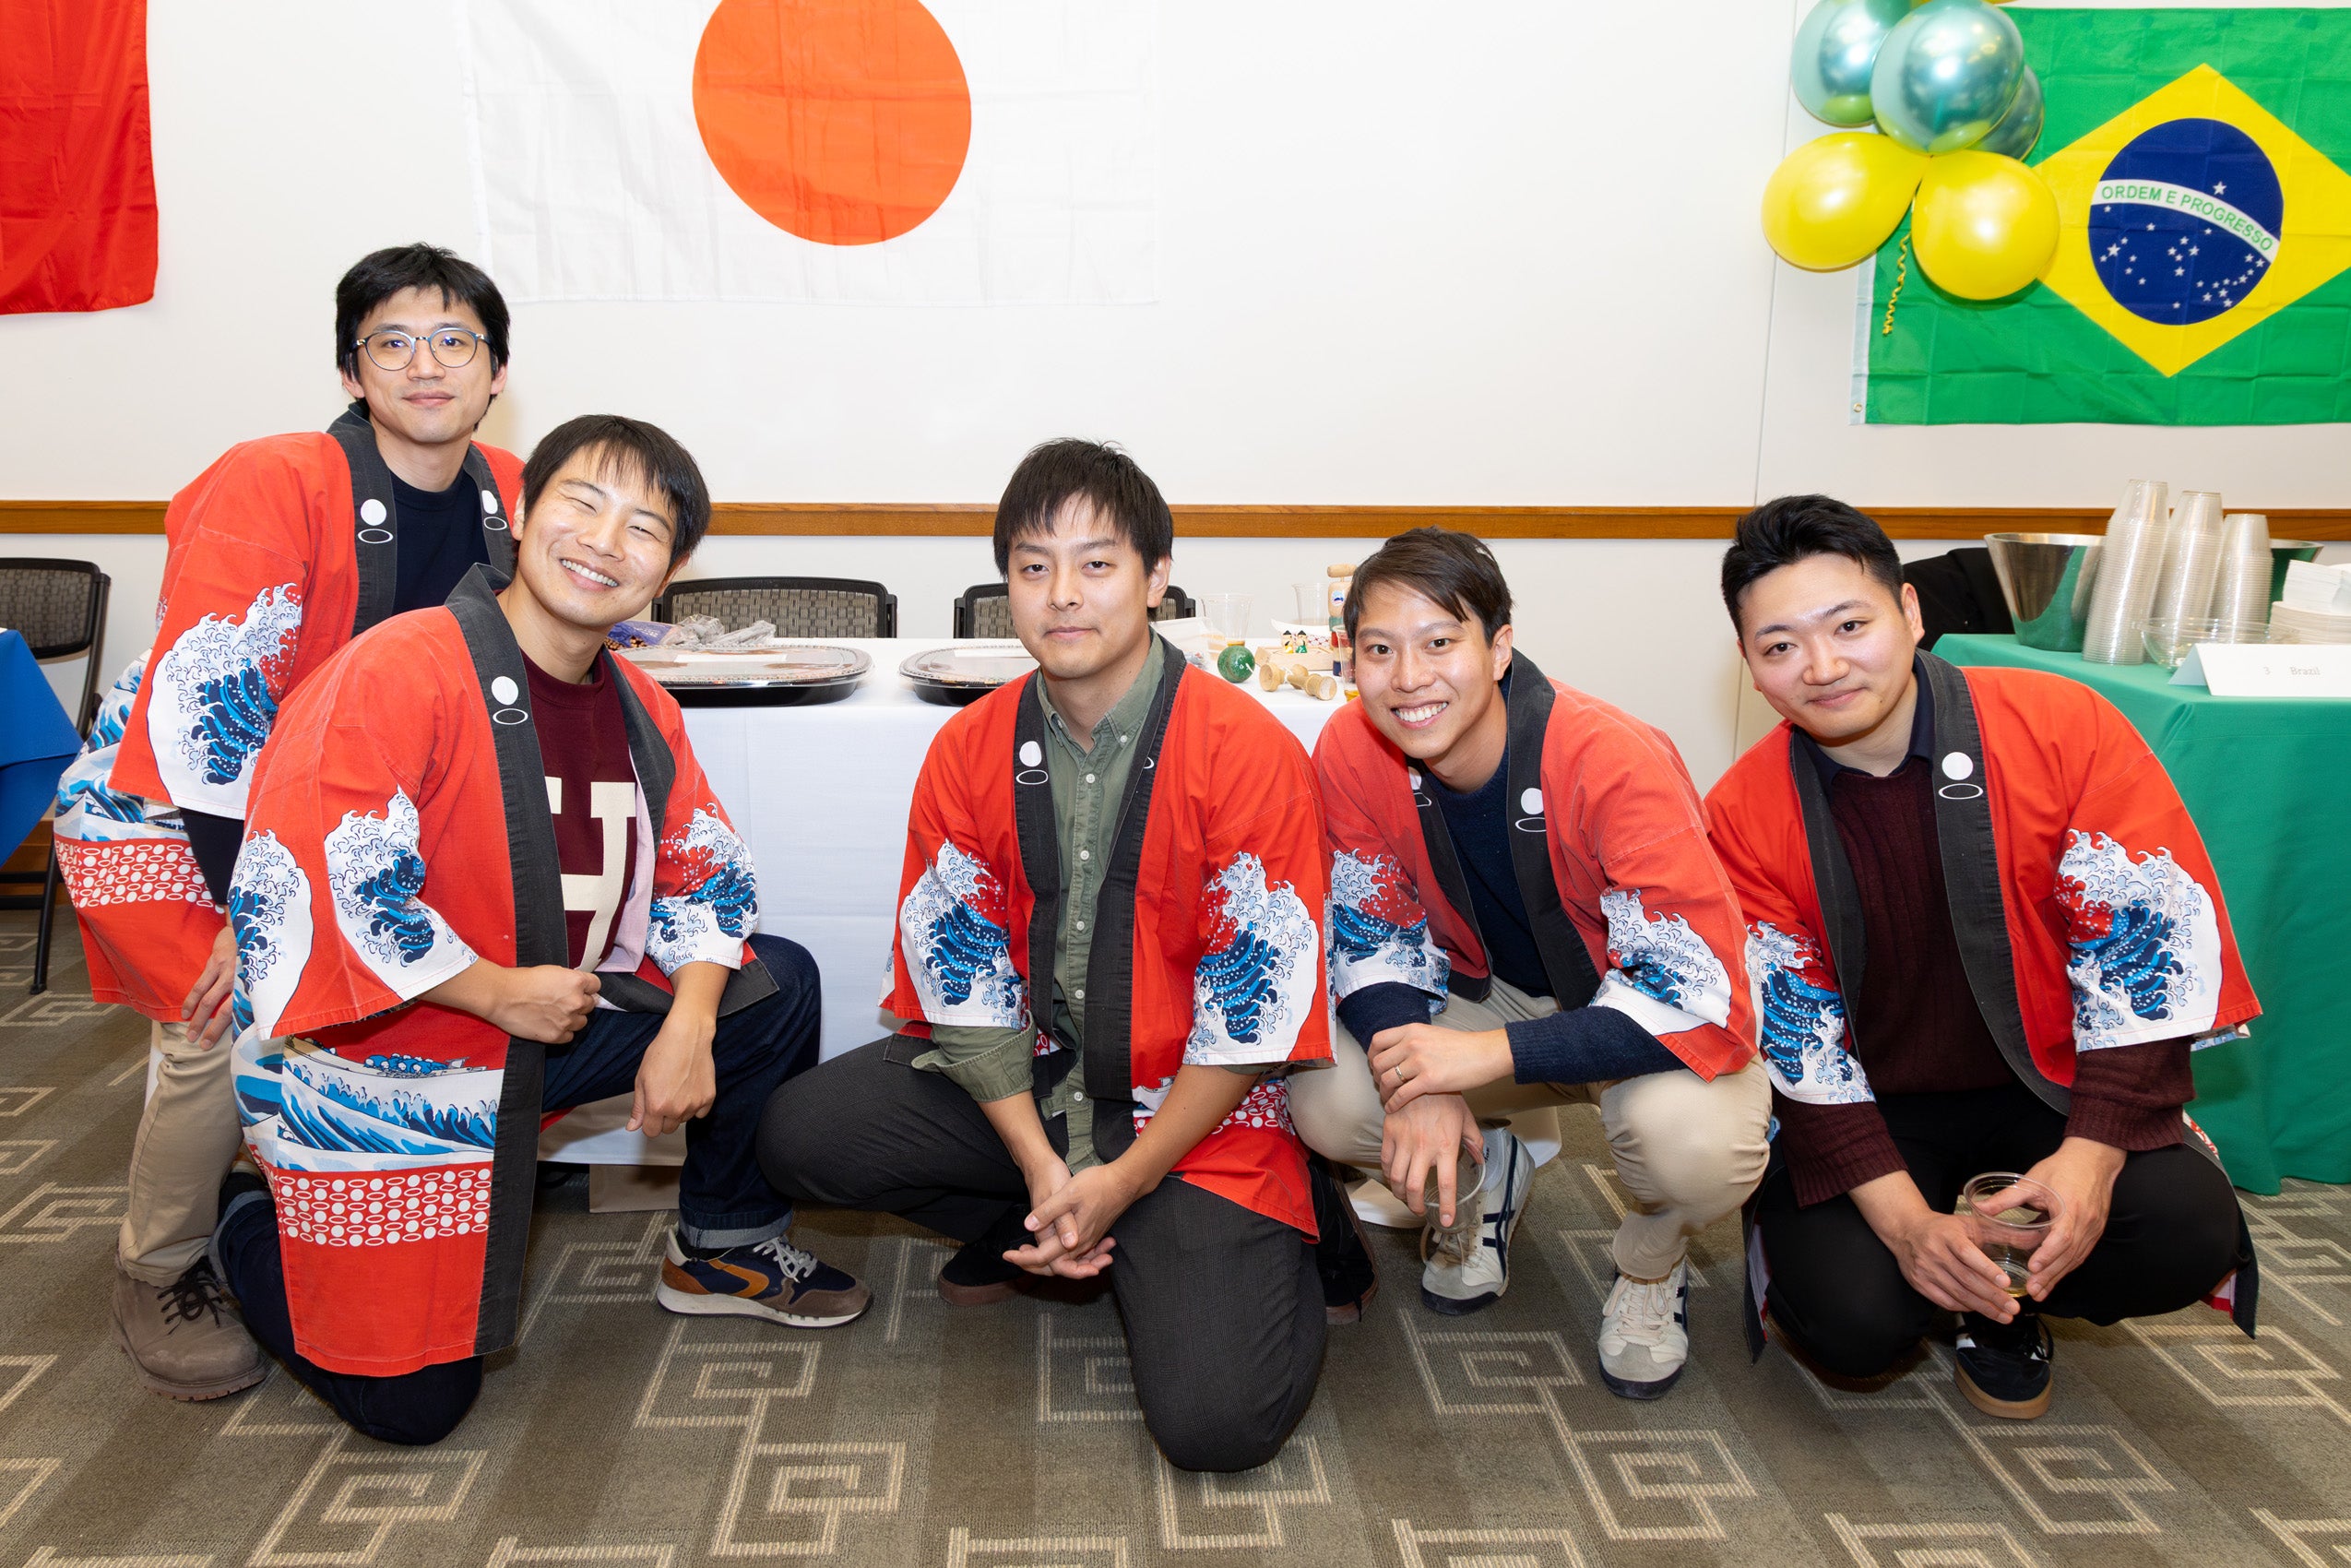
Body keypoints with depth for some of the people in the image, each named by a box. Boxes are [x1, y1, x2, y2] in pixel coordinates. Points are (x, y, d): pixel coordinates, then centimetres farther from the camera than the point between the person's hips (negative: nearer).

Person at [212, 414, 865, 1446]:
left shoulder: (639, 710, 1)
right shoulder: (399, 669, -22)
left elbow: (706, 874, 6)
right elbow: (304, 885, -27)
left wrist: (689, 1025, -11)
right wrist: (500, 989, -22)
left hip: (549, 1026, 7)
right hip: (378, 1063, -6)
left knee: (776, 985, -1)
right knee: (413, 1402, -2)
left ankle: (724, 1248, 16)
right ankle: (247, 1224, 26)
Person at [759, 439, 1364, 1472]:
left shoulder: (1247, 751, -16)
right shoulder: (969, 750, -2)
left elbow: (1251, 1009, -14)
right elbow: (961, 975, -1)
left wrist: (1124, 1179, -16)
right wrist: (1040, 1164, -11)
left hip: (1192, 1110, -4)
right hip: (1022, 1084, 5)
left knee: (1215, 1420, -21)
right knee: (799, 1135, -14)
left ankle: (1255, 1252, 12)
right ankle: (1034, 1233, 7)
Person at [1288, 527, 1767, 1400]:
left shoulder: (1614, 763, -32)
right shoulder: (1351, 753, -18)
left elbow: (1703, 998, -34)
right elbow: (1370, 938, -7)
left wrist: (1485, 1056, -39)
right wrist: (1421, 1080, -27)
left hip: (1639, 1015, -3)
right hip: (1495, 995, 4)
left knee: (1692, 1135, -37)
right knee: (1325, 1098, -22)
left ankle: (1651, 1262, 3)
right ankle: (1483, 1177, 14)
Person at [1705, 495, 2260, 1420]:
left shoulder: (2064, 727, -14)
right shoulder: (1743, 816, -12)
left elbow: (2151, 944, -12)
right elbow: (1794, 1040, -10)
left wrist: (2091, 1154, -22)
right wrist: (1905, 1220, -21)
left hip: (2050, 1085, 1)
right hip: (1867, 1110, -1)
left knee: (2187, 1233, -26)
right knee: (1854, 1321, -24)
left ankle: (2003, 1305, 6)